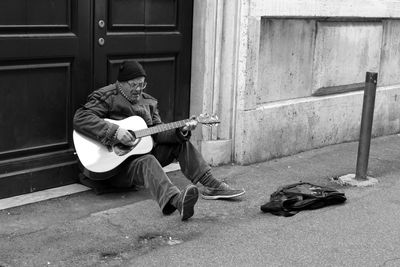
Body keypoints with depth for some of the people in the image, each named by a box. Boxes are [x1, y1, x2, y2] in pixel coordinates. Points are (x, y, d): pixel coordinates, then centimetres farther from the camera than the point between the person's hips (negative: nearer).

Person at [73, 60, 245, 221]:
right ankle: (176, 200, -65)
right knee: (147, 162, -37)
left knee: (181, 144, 0)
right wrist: (115, 131, -31)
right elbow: (80, 118, -22)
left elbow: (157, 133, 9)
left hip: (142, 152, 8)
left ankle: (212, 185, -5)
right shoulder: (107, 97, -8)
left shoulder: (147, 101, 14)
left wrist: (181, 131, -11)